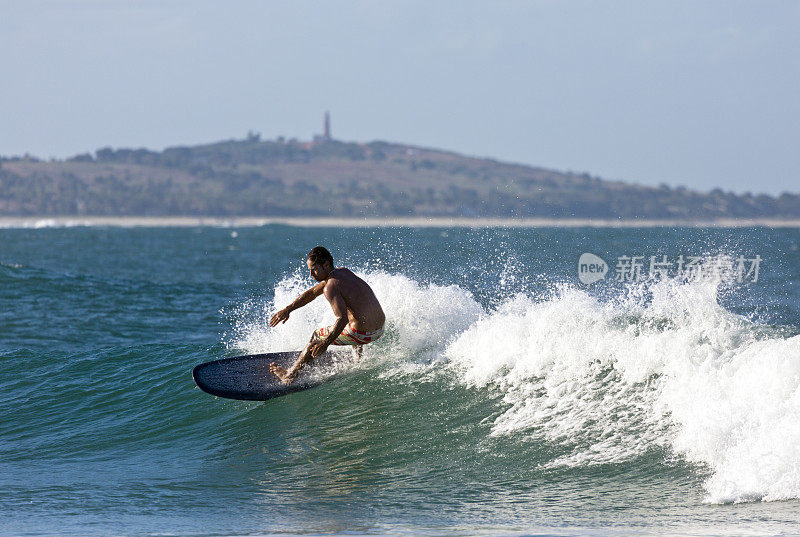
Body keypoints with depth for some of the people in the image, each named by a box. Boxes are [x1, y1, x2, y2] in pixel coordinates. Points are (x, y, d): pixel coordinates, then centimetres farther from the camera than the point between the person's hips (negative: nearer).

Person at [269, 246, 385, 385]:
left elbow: (342, 319, -27)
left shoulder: (331, 287, -17)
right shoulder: (342, 272, 12)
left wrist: (326, 344, -29)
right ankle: (359, 359, 46)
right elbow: (312, 293, 21)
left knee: (316, 337, 12)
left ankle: (290, 375, 24)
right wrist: (287, 309, 20)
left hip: (362, 335, -9)